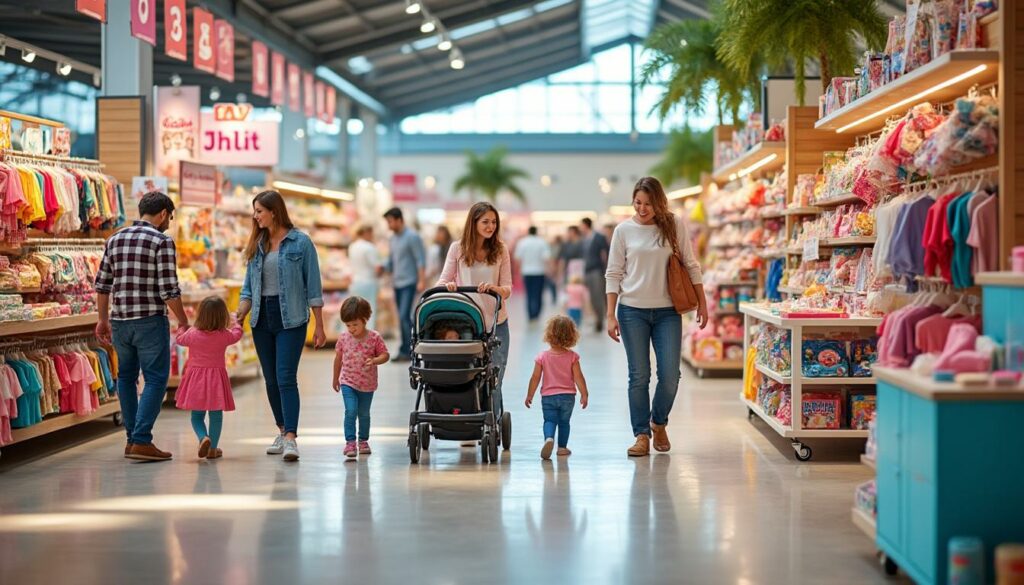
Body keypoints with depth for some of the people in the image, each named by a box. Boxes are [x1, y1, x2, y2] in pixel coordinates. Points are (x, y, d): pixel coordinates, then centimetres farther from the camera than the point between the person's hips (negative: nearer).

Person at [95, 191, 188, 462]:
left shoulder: (115, 239, 10)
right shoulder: (162, 241, -8)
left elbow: (102, 284, 12)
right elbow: (169, 290, -13)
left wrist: (103, 319, 20)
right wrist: (183, 322, -3)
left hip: (120, 321, 6)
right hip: (150, 320, -6)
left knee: (126, 377, 18)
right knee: (155, 379, -1)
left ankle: (132, 438, 21)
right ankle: (141, 441, -9)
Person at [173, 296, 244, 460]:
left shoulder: (193, 334, -9)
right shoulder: (225, 336, -8)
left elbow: (179, 339, 12)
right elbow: (237, 333, 13)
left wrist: (182, 325, 31)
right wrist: (235, 322, 33)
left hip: (196, 377, 0)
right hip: (216, 377, 0)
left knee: (197, 416, 9)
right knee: (216, 415, 10)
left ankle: (203, 438, -16)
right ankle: (212, 448, 12)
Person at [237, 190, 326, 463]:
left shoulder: (300, 242, -4)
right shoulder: (257, 245, 11)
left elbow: (313, 286, -3)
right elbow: (249, 287, 14)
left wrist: (319, 325, -4)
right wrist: (239, 317, 0)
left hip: (290, 318, -5)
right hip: (262, 318, 6)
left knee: (286, 378, -14)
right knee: (271, 379, 10)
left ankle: (291, 438, -18)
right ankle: (282, 432, 22)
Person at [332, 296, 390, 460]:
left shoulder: (374, 337, -10)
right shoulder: (343, 337, -4)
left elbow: (385, 355, -7)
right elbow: (338, 358, 8)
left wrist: (374, 361, -27)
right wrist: (336, 378, 15)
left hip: (367, 384, 0)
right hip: (348, 382, 0)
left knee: (364, 413, 13)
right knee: (351, 411, -15)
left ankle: (363, 440, 30)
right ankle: (350, 442, -12)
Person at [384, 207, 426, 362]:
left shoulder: (412, 237, -9)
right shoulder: (393, 238, 15)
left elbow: (421, 260, -12)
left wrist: (421, 281, -18)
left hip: (409, 283, -8)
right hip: (397, 283, 8)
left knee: (404, 316, -15)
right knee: (404, 318, 8)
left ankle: (406, 351, -13)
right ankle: (411, 350, 13)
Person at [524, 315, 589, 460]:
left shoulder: (543, 357, -6)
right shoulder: (572, 356, -6)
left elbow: (535, 378, -4)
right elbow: (578, 377, -7)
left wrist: (529, 395, 6)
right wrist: (584, 395, 2)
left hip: (548, 396, -1)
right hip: (568, 396, 1)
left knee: (549, 420, 2)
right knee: (564, 422, 16)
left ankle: (549, 438, -27)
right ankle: (562, 447, 19)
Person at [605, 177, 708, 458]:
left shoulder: (674, 226, 2)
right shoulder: (624, 230, 1)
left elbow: (690, 265, 7)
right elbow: (614, 274, 2)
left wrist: (702, 303, 4)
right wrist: (611, 315, -3)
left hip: (667, 312, 0)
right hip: (632, 311, 0)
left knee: (670, 376, -3)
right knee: (639, 376, 1)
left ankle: (658, 422, 23)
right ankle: (642, 434, 10)